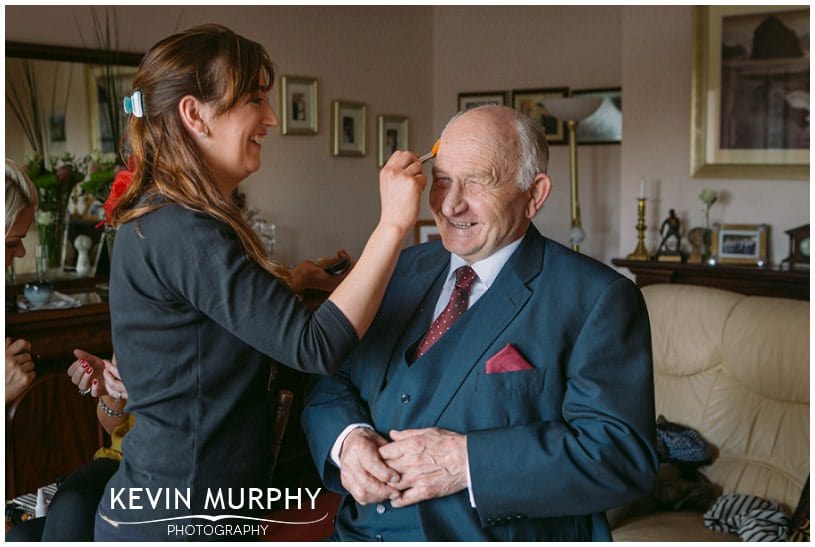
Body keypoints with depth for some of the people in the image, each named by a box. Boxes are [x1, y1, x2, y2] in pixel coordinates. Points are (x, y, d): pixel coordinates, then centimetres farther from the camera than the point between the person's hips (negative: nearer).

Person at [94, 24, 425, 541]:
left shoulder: (161, 219, 6)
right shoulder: (183, 234, -25)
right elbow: (316, 346, -29)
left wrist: (284, 281, 9)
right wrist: (394, 224, -28)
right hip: (175, 518, -9)